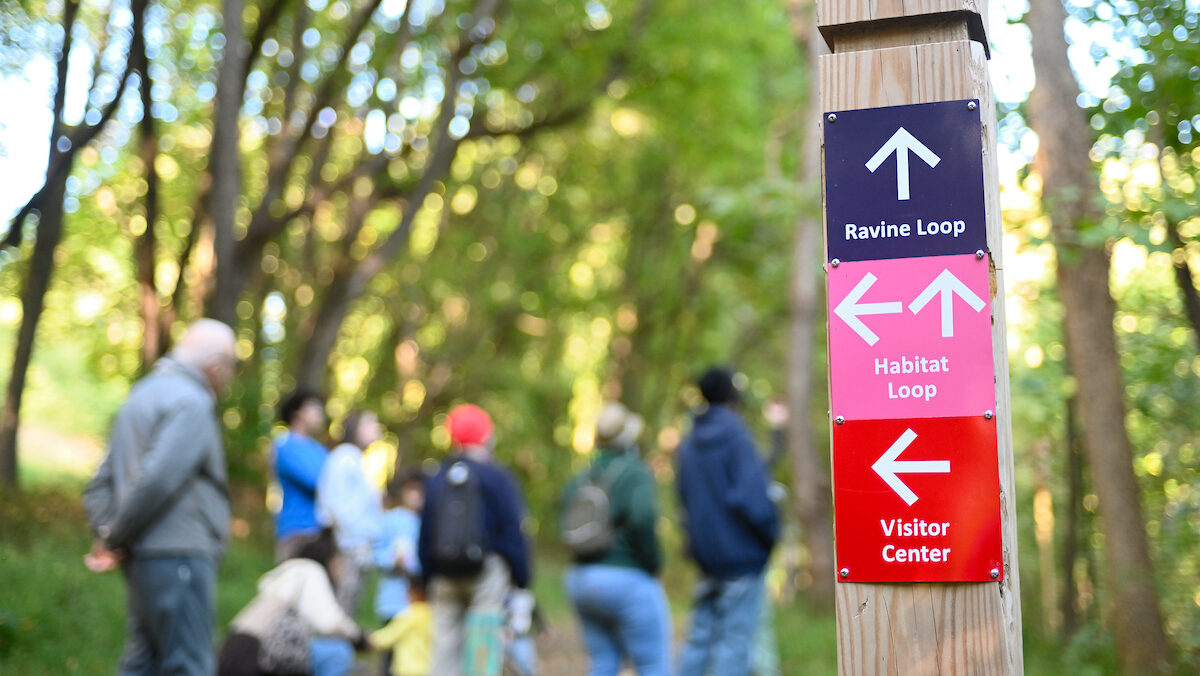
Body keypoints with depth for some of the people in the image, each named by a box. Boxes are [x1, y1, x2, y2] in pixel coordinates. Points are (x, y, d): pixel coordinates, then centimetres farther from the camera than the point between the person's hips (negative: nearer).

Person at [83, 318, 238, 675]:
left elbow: (100, 485, 18)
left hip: (144, 559, 9)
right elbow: (158, 479, -22)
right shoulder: (190, 402, -11)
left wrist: (107, 534, 4)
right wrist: (115, 540, -11)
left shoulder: (142, 395, 20)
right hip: (178, 552, -9)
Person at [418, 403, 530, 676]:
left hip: (444, 578, 4)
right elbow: (513, 533, -7)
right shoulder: (497, 479, -4)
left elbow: (424, 538, 11)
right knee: (483, 654, -2)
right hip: (488, 571, -4)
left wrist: (427, 581, 18)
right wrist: (522, 581, -2)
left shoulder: (437, 481, 9)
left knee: (445, 647, 8)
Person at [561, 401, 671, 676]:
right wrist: (652, 563, -16)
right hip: (628, 579, -7)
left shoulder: (582, 479, 9)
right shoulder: (635, 473, -12)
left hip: (582, 578, 7)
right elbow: (642, 517, -28)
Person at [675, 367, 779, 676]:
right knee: (735, 642, -4)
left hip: (706, 554, 7)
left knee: (700, 637, 12)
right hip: (741, 554, -7)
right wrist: (772, 534, -5)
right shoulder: (735, 436, -12)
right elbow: (752, 496, -18)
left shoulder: (688, 445, 11)